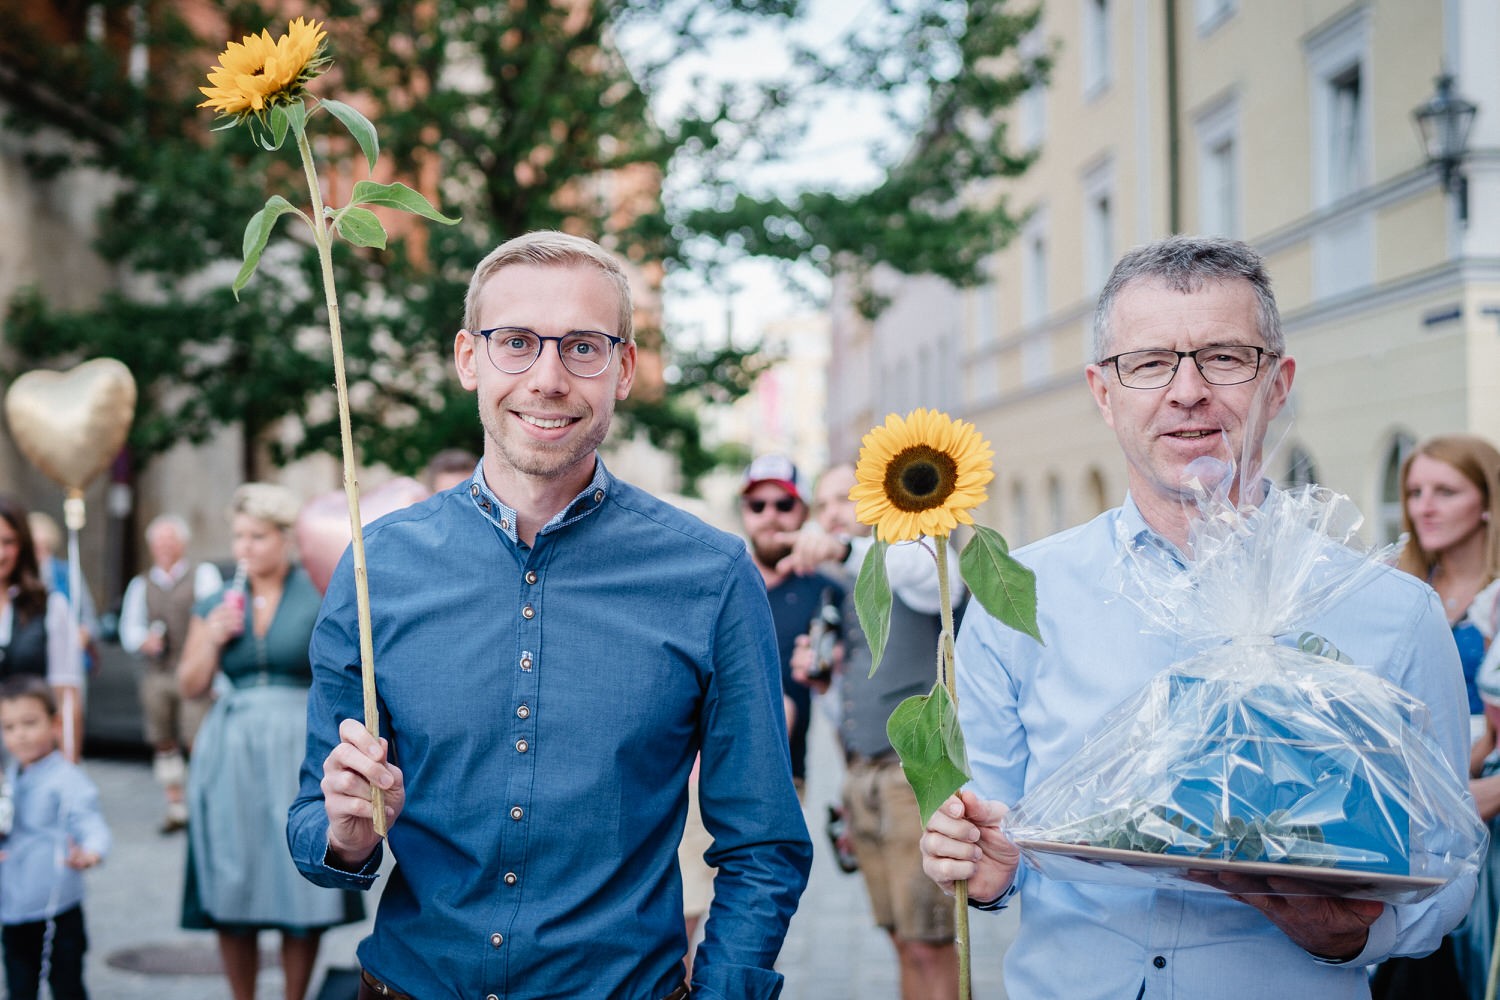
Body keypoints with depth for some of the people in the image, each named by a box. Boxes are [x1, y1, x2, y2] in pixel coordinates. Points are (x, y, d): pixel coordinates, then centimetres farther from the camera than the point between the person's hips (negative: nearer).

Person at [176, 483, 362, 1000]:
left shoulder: (320, 598, 0)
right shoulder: (216, 605, 11)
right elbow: (190, 687, 14)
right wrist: (213, 638, -3)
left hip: (300, 748, -3)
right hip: (229, 753, 3)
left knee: (301, 889, -2)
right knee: (232, 891, 3)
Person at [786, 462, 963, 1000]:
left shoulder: (913, 553, -2)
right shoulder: (843, 593, 22)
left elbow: (936, 574, -29)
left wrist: (846, 548, -44)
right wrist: (819, 676, 5)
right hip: (862, 774, 7)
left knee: (929, 945, -9)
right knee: (904, 941, 8)